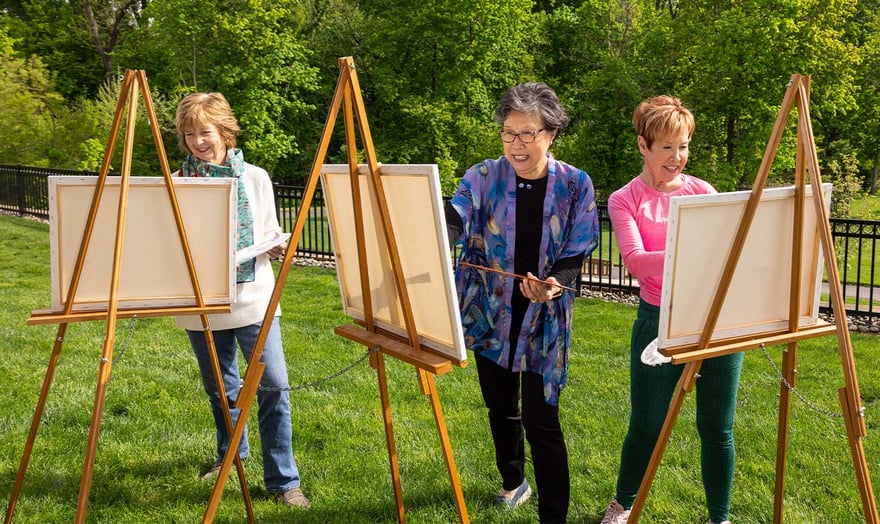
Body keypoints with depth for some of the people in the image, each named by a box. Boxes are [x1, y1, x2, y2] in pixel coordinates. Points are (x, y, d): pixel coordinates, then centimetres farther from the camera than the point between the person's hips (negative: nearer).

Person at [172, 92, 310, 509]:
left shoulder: (256, 178, 2)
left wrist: (277, 246, -11)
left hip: (253, 298, -1)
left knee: (273, 385, -8)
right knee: (220, 388, 16)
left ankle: (283, 480, 3)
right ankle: (229, 454, 43)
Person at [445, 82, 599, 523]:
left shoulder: (575, 185, -6)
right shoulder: (483, 178, -5)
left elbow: (575, 256, -6)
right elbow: (453, 222, -22)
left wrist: (554, 285, -28)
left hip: (544, 320, -2)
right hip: (489, 314, 3)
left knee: (540, 417, -8)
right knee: (500, 406, 19)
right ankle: (513, 482, 45)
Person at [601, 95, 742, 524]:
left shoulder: (701, 191, 9)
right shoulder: (625, 200, 0)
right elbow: (634, 261, -15)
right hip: (660, 321, -2)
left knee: (717, 428, 7)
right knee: (646, 428, 8)